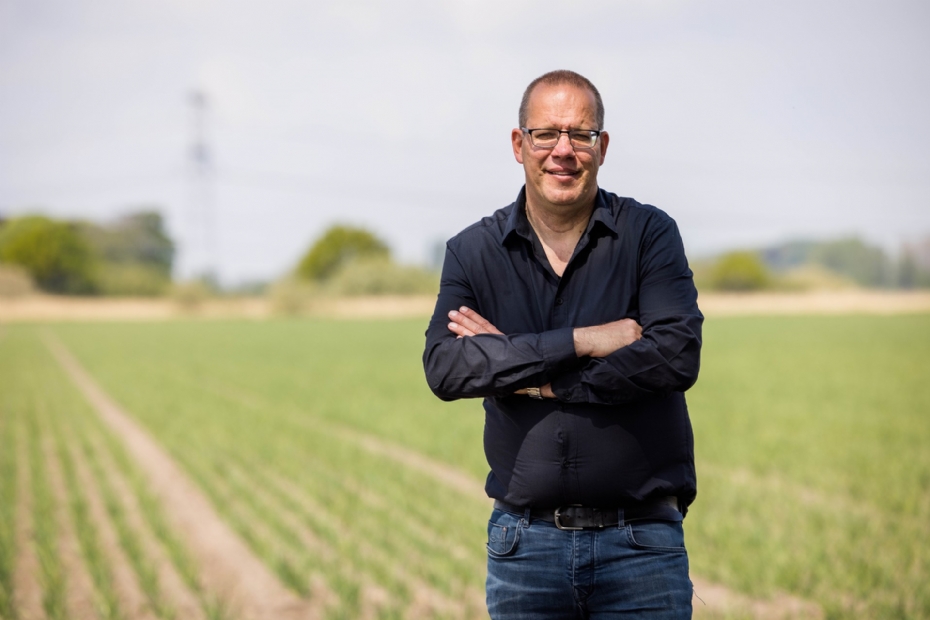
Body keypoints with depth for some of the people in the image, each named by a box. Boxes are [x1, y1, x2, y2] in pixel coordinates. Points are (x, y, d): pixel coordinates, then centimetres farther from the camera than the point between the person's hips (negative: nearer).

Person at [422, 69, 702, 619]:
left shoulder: (650, 234, -1)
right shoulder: (474, 252, 5)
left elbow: (678, 356, -15)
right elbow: (444, 368, -11)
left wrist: (530, 377, -14)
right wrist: (581, 342, -17)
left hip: (641, 542, -1)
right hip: (524, 545, 2)